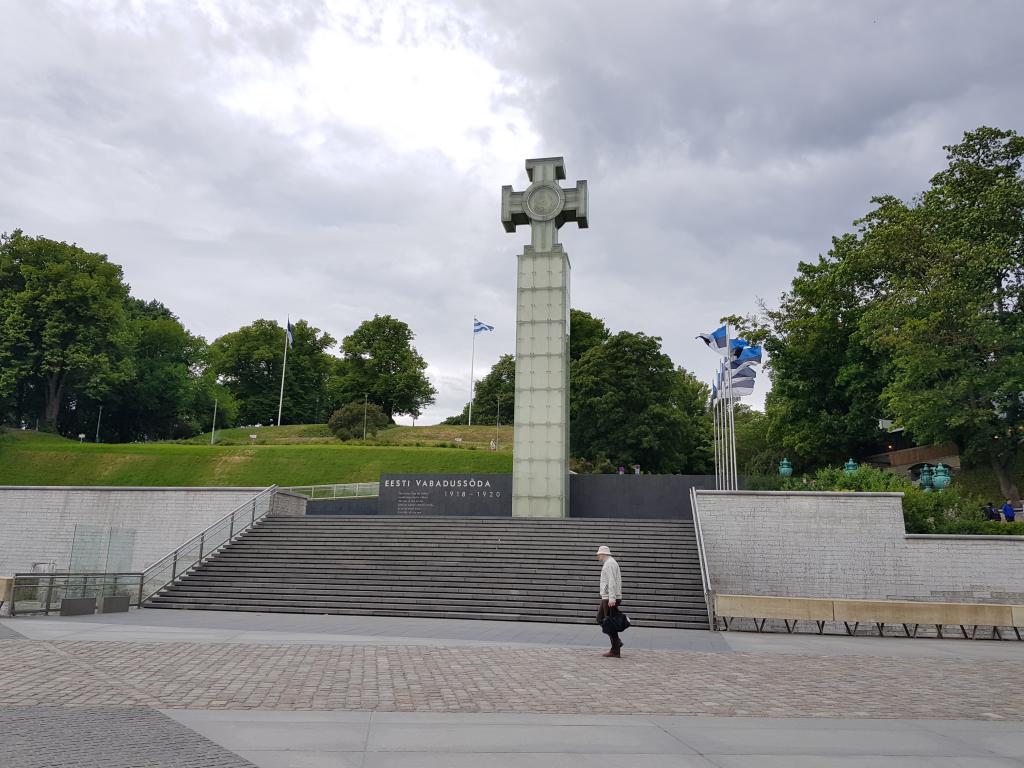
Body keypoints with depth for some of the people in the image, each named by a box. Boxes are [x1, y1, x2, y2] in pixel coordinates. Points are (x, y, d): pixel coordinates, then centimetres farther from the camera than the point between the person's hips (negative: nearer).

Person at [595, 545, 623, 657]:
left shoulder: (609, 564, -13)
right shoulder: (609, 563, 19)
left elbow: (612, 582, -22)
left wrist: (611, 598, -27)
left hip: (610, 598, -10)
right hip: (607, 598, 10)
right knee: (600, 619, 15)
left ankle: (615, 651, -2)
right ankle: (616, 642, 15)